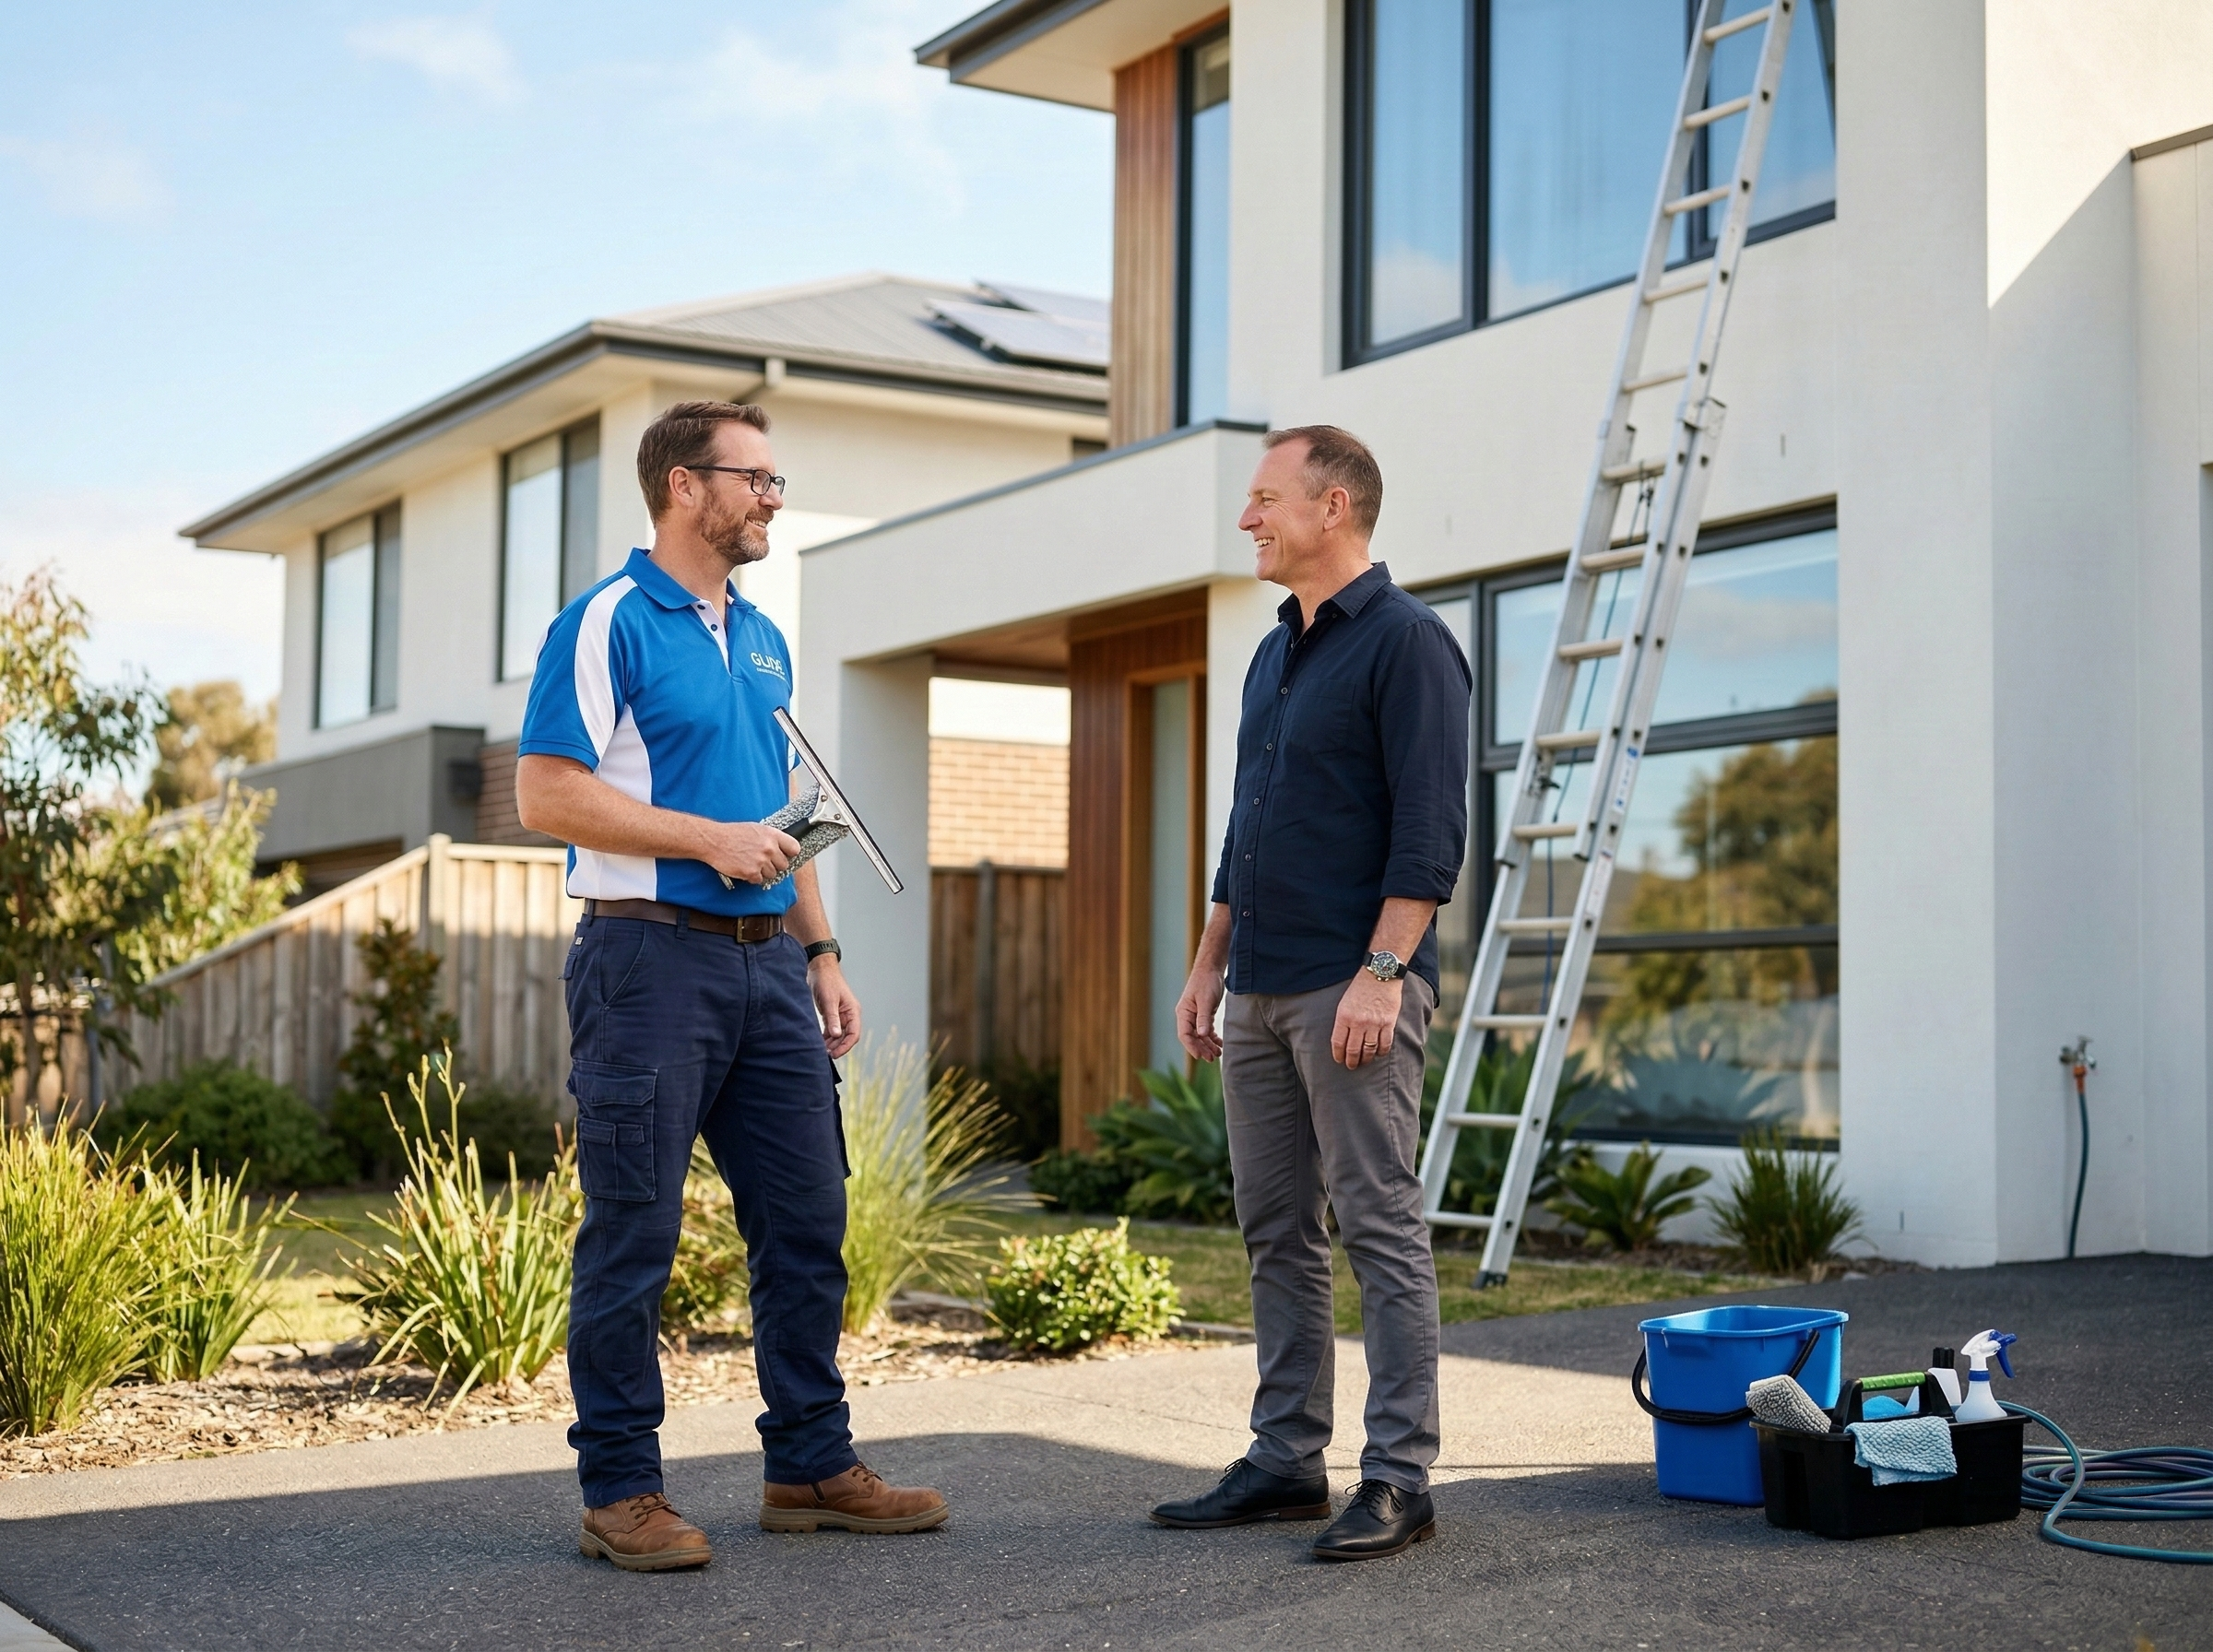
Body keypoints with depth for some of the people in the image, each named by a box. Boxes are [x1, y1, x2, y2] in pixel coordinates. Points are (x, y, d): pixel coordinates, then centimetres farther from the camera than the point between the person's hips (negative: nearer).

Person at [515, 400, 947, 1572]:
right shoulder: (608, 623, -6)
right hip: (651, 958, -7)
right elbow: (546, 793, -14)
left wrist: (820, 952, 17)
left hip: (766, 966, 8)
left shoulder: (762, 639, 18)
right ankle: (619, 1493, 9)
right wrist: (709, 839, -16)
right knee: (634, 1237, -1)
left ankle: (811, 1465, 20)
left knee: (806, 1223, 9)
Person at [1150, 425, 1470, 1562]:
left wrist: (1381, 973, -21)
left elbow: (1430, 830, -15)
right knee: (1275, 1233, 10)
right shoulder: (1274, 655, 19)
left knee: (1380, 1230, -5)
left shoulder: (1405, 642, -8)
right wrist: (1208, 965, 19)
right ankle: (1287, 1461, 18)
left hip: (1351, 990, -9)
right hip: (1260, 995, 9)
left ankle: (1399, 1478, 1)